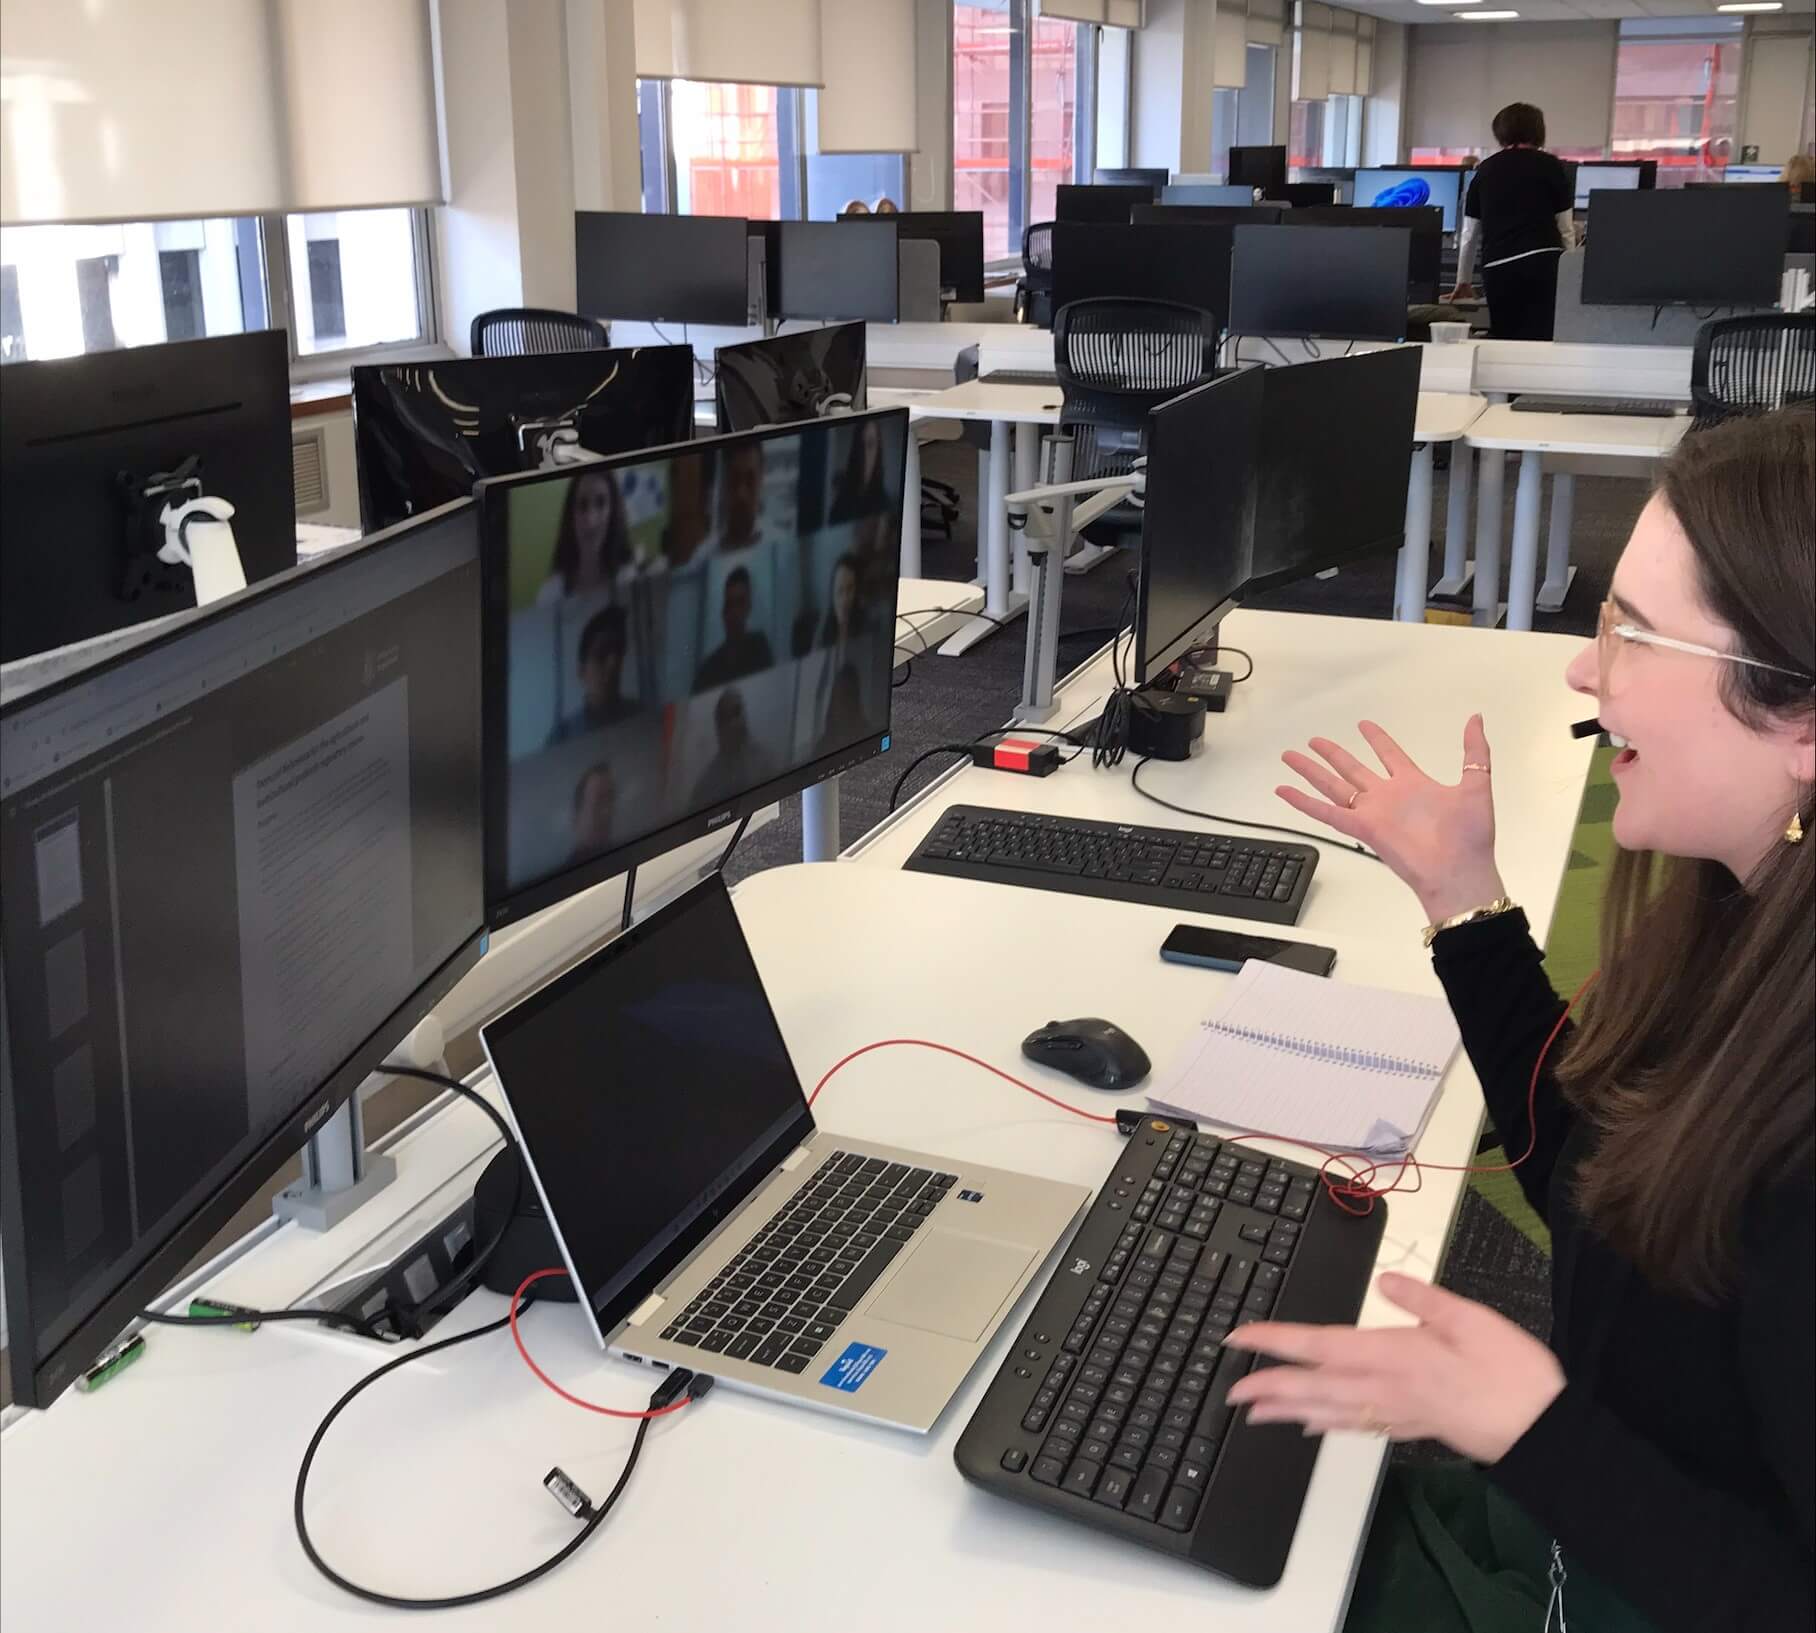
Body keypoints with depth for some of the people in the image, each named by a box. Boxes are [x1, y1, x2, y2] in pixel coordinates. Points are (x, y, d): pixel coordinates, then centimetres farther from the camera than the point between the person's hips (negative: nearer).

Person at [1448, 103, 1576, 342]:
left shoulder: (1485, 170, 15)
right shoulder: (1552, 166, 8)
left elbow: (1469, 235, 20)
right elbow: (1565, 228, 7)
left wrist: (1463, 281, 31)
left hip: (1497, 269, 2)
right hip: (1542, 263, -2)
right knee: (1541, 341, -6)